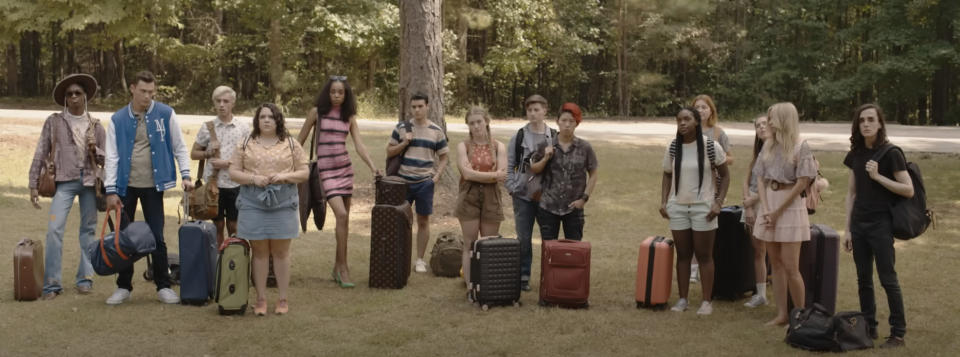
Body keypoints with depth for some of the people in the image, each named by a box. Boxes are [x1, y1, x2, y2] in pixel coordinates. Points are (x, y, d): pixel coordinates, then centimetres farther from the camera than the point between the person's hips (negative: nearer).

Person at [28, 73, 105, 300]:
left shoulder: (95, 126, 10)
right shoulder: (54, 122, 5)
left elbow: (106, 160, 12)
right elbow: (40, 154, 4)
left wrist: (95, 150, -10)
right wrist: (33, 185, 0)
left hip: (89, 181, 2)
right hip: (65, 181, -2)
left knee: (88, 230, 5)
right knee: (54, 228, -12)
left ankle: (85, 279, 14)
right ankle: (52, 284, -7)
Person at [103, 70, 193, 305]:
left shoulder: (165, 114, -2)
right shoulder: (118, 119, 0)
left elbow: (179, 147, 5)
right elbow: (112, 156, 0)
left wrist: (185, 175, -4)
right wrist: (111, 190, -5)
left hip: (153, 185, -1)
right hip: (126, 186, 1)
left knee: (157, 237, 2)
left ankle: (163, 286, 12)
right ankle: (124, 286, 19)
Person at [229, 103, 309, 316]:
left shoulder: (291, 145, 6)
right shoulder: (246, 145, 7)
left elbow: (304, 172, 5)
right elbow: (234, 172, 5)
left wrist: (284, 176, -12)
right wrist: (253, 178, -12)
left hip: (283, 203, 0)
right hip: (253, 203, 0)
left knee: (281, 252, 4)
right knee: (259, 251, 4)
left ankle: (282, 299, 11)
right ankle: (261, 299, 11)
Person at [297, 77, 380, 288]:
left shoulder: (349, 117, 8)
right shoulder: (317, 112, -1)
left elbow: (359, 145, 1)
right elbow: (300, 140, 5)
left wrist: (373, 167, -12)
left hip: (345, 167, 4)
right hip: (326, 169, -4)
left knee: (344, 218, 5)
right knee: (341, 215, -18)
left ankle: (338, 267, 16)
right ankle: (343, 267, -12)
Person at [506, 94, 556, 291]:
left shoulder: (554, 138, 4)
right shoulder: (519, 137, 4)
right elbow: (509, 165, 5)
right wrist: (512, 188, -5)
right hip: (523, 195, 0)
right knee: (523, 238, 4)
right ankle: (523, 276, 13)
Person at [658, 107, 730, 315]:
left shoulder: (711, 146, -7)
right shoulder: (673, 148, 3)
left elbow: (725, 175, -1)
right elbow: (667, 175, 13)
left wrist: (718, 202, -10)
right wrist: (663, 201, 2)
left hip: (703, 207, -3)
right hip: (678, 207, 3)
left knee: (704, 255, 2)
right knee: (682, 255, 9)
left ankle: (707, 301, 9)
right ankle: (682, 299, 16)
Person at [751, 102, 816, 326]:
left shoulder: (800, 147, -7)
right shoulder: (768, 146, 10)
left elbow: (802, 183, -11)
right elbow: (760, 179, 8)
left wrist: (777, 212, -11)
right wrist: (766, 209, -6)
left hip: (790, 207, -6)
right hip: (768, 207, 6)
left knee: (790, 267, -7)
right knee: (776, 264, 8)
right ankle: (781, 314, 14)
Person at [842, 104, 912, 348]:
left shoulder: (891, 154, -9)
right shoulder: (856, 154, 8)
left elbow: (909, 190, -12)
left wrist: (878, 176, -19)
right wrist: (848, 229, 8)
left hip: (881, 224, -6)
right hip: (859, 224, 6)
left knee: (888, 279, -4)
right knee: (863, 279, 10)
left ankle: (898, 334, 3)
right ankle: (869, 328, 19)